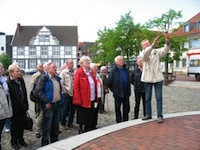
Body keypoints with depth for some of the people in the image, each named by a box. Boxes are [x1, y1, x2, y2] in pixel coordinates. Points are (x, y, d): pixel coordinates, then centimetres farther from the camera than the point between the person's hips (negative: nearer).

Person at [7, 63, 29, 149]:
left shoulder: (21, 80, 5)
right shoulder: (8, 83, -15)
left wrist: (26, 106, 9)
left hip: (23, 108, 6)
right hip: (15, 109, -5)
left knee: (22, 124, 16)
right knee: (15, 126, 11)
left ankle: (21, 139, 34)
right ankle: (14, 142, 28)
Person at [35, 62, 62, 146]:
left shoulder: (57, 78, 11)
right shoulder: (44, 77, -10)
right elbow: (38, 91, -15)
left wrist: (60, 100, 11)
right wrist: (46, 102, -16)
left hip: (57, 104, 7)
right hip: (49, 105, -6)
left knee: (56, 124, 15)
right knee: (47, 125, 1)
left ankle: (55, 140, 30)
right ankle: (45, 143, 14)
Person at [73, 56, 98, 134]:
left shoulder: (91, 72, 13)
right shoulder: (79, 72, -8)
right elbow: (76, 86, -12)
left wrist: (96, 98, 10)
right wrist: (78, 99, -16)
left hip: (91, 100, 7)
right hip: (83, 101, -6)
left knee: (91, 120, 13)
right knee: (83, 119, 7)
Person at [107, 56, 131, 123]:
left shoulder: (125, 70, 8)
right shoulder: (114, 71, -8)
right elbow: (109, 82, -7)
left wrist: (128, 90, 11)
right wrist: (113, 90, -1)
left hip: (126, 93, 5)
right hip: (118, 94, -5)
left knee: (126, 108, 11)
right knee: (118, 108, 6)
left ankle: (125, 121, 25)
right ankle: (119, 122, 17)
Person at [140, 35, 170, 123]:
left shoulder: (156, 52, 4)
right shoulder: (143, 54, -3)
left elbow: (165, 50, -13)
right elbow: (146, 53, -27)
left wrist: (167, 43, -34)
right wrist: (153, 44, -42)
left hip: (158, 78, 1)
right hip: (147, 79, 0)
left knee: (159, 97, 0)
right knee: (147, 98, 9)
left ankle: (160, 116, 5)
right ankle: (148, 114, 21)